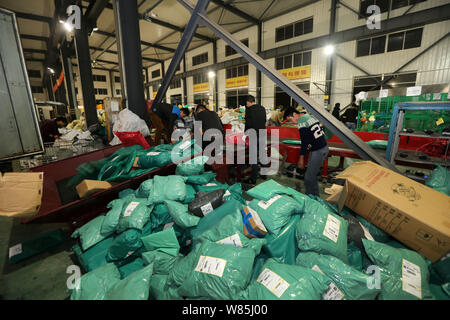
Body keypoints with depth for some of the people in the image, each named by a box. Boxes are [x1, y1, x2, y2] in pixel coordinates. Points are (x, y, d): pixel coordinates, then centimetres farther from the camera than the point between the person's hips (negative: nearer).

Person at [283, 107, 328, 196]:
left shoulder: (301, 121, -12)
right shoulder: (309, 116, 15)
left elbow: (305, 142, -17)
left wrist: (301, 158, -13)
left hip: (318, 151, -10)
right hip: (324, 147, 10)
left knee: (309, 177, -5)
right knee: (312, 175, 19)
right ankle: (315, 196, 29)